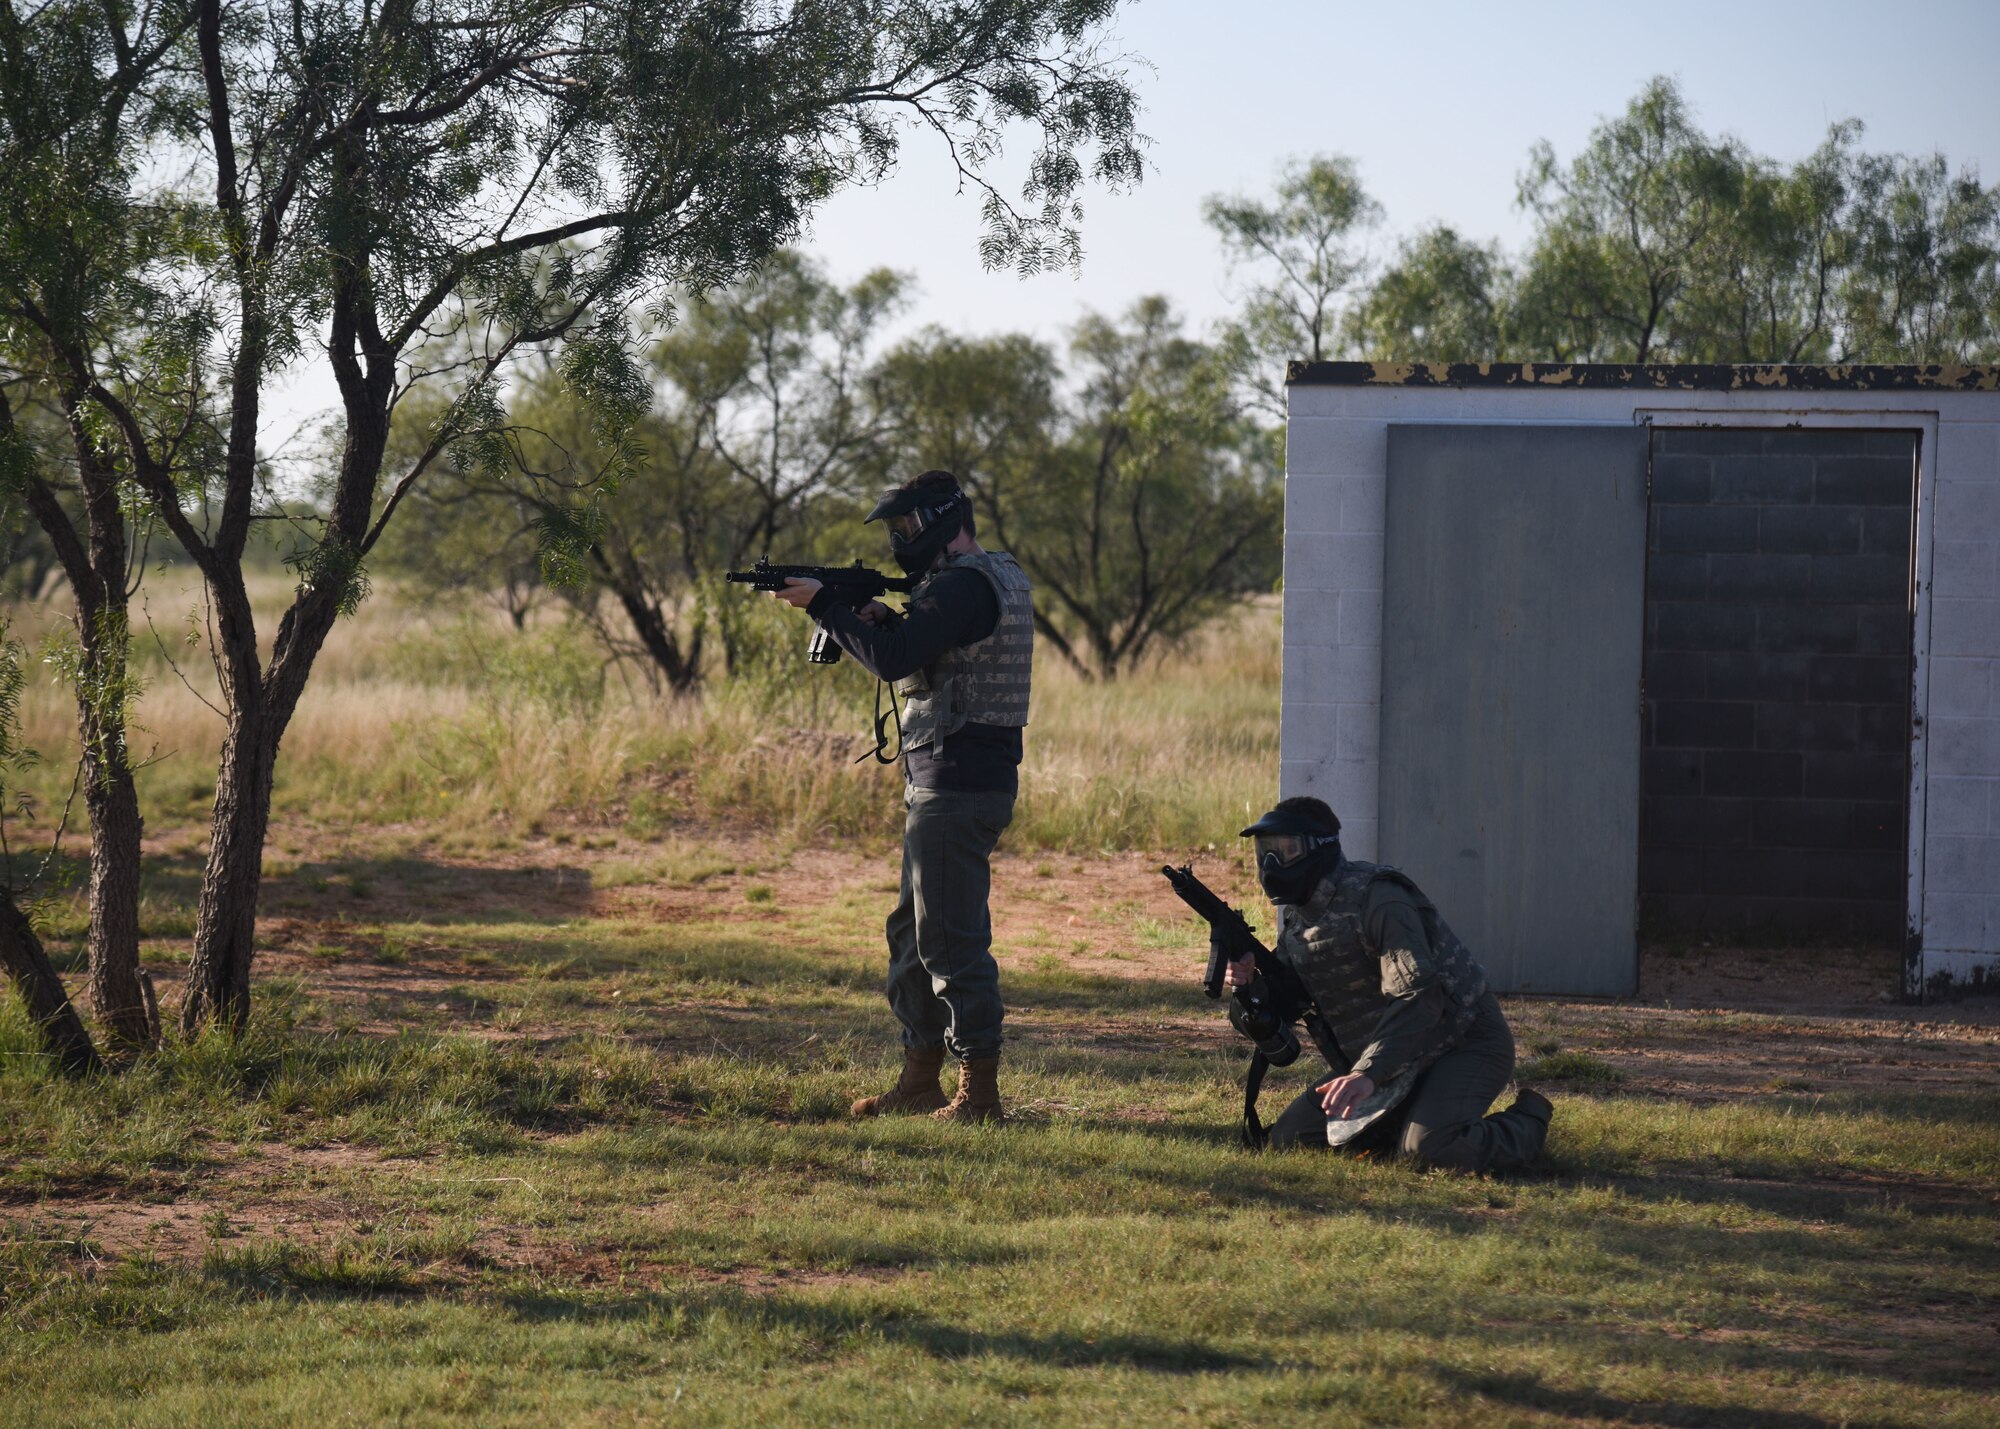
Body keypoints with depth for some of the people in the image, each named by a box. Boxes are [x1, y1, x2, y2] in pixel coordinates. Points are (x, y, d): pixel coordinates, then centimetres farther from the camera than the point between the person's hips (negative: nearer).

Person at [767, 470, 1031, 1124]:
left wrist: (822, 605, -13)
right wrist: (880, 617, 8)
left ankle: (980, 1090, -5)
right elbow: (920, 657, 24)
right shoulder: (999, 578, 17)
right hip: (944, 785, 11)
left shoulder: (964, 585, -17)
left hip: (957, 788, -11)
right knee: (913, 931, 16)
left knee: (951, 937, -7)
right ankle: (920, 1081, 21)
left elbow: (893, 660, -24)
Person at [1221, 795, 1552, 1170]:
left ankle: (1528, 1120, -2)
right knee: (1289, 1136, 2)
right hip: (1385, 1063, 8)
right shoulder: (1296, 918, 4)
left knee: (1429, 1149, -33)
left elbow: (1420, 998, -34)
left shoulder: (1375, 898, -23)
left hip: (1459, 1042, -8)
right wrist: (1249, 983, -16)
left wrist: (1368, 1074, -45)